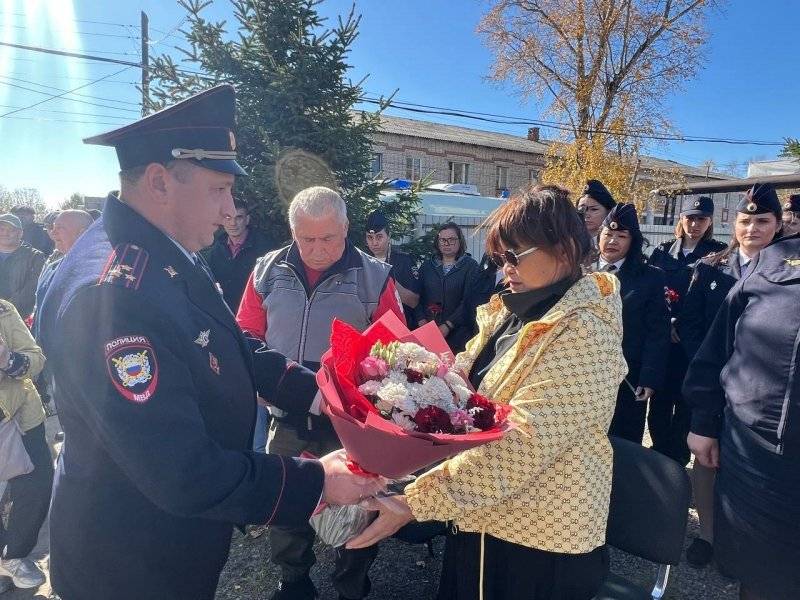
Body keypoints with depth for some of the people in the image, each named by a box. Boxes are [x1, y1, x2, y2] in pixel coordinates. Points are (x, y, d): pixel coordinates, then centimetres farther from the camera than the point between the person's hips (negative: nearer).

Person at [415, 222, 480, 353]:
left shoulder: (470, 266, 2)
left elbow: (468, 300, -7)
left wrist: (448, 325, -14)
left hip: (457, 331, -2)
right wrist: (422, 320, -8)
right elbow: (418, 296, 8)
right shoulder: (427, 265, 13)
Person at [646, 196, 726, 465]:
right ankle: (659, 455, 21)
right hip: (661, 339, 2)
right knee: (659, 402, 4)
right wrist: (666, 323, -9)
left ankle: (676, 461, 18)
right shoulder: (662, 252, 10)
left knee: (686, 403, 3)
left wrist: (682, 323, -14)